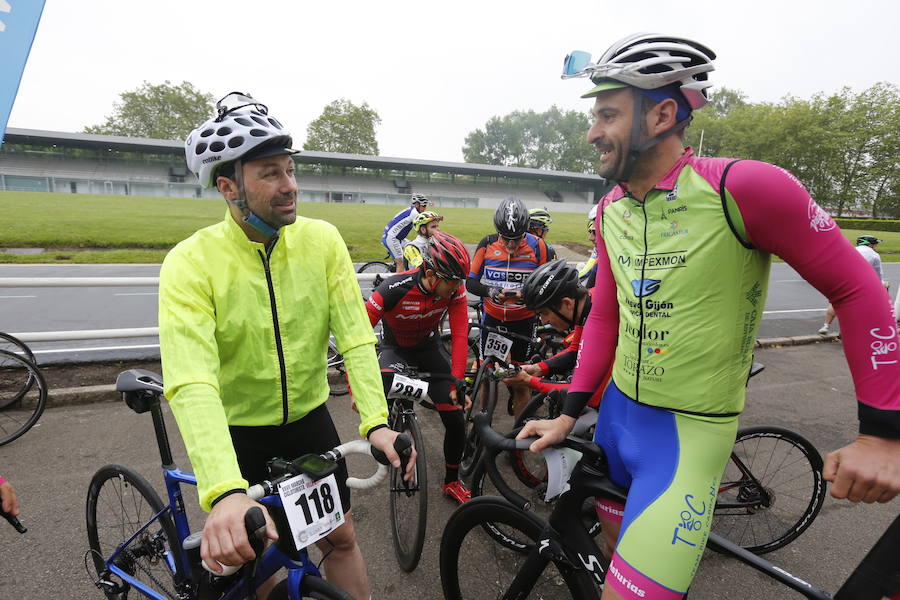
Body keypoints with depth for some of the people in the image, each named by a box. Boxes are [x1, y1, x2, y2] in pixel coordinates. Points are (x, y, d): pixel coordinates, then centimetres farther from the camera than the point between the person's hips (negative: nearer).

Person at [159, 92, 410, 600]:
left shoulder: (322, 240, -13)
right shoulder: (191, 263, -22)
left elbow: (356, 338, -16)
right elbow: (192, 385, -32)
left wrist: (376, 420, -30)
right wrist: (225, 493, -45)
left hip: (309, 417, 2)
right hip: (236, 430, -2)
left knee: (341, 537, 13)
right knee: (253, 557, 15)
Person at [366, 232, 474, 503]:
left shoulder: (454, 289, -24)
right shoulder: (394, 289, -35)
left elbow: (460, 336, -23)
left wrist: (457, 382, -28)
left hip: (429, 347, 3)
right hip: (395, 348, -2)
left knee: (456, 420, -6)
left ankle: (452, 481, 19)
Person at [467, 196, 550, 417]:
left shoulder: (537, 246, -13)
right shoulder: (487, 244, -10)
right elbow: (470, 282, -7)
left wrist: (525, 293, -26)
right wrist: (491, 291, -26)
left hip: (523, 320, -1)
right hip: (492, 317, 1)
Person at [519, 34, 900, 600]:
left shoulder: (742, 187, -19)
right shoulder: (609, 211, 0)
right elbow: (604, 315, 6)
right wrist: (570, 412, 3)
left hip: (690, 430, -6)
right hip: (617, 409, 6)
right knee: (617, 545, 24)